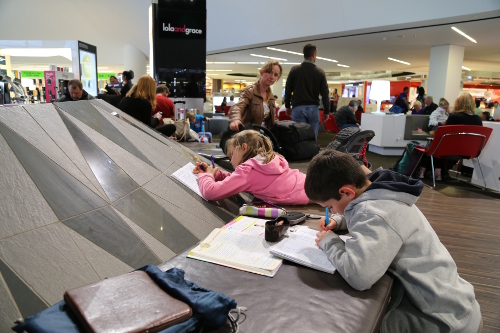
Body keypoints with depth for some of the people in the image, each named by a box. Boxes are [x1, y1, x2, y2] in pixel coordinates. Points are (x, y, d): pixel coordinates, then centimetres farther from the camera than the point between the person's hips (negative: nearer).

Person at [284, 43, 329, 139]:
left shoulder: (294, 70, 1)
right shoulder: (320, 72, 0)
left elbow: (288, 90, 6)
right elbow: (325, 93, 0)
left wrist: (287, 106, 17)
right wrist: (326, 111, 8)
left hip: (298, 107, 0)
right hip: (313, 108, 0)